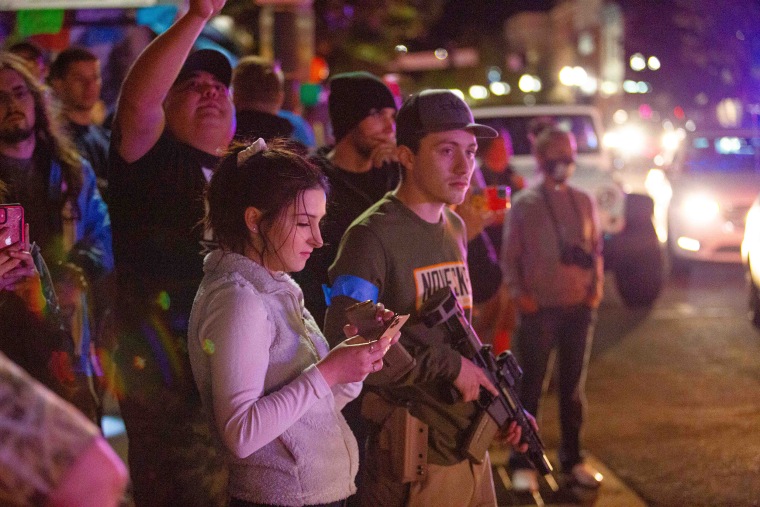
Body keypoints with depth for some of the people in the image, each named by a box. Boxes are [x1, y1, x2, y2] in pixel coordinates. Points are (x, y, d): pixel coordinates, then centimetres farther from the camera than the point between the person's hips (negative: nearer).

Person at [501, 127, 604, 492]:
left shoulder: (583, 202, 9)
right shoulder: (524, 204, -2)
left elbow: (596, 249, 14)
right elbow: (509, 256, -1)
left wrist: (596, 288, 3)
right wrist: (519, 294, -10)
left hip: (579, 308, 4)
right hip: (539, 310, -4)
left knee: (573, 387, 11)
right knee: (531, 388, 1)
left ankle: (572, 458, 22)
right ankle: (522, 464, 9)